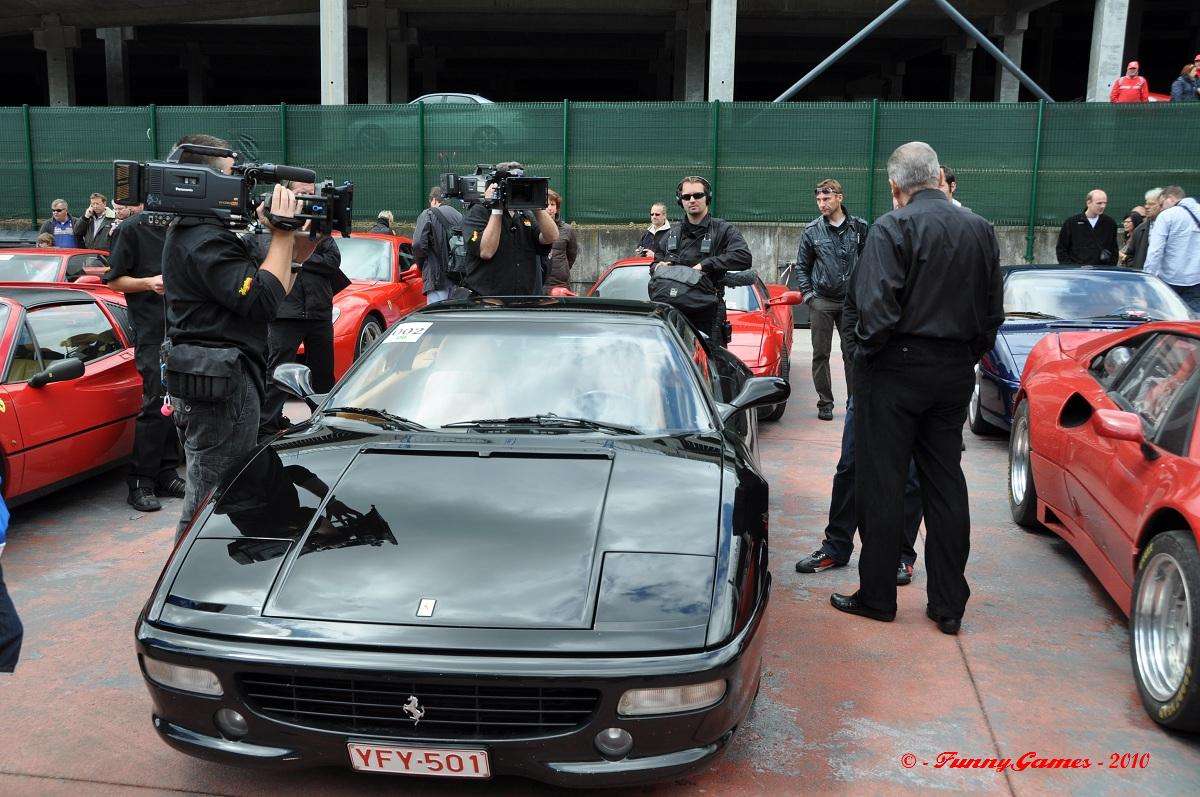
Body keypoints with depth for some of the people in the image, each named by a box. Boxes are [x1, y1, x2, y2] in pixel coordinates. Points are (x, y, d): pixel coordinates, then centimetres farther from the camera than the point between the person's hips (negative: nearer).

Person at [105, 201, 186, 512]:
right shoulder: (132, 229, -3)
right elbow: (114, 280, -2)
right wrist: (149, 282, -17)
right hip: (151, 330, -6)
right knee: (156, 402, -8)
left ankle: (166, 473, 17)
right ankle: (140, 482, -1)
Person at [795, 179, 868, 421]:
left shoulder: (859, 227, 2)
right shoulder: (812, 231, 2)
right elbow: (801, 267, 8)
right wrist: (808, 295, -1)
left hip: (851, 301, 0)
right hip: (822, 301, 0)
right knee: (821, 354, 2)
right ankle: (825, 403, 11)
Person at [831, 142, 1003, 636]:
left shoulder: (892, 228, -12)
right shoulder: (980, 230, 7)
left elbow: (877, 307, -19)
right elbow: (994, 311, 11)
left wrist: (864, 350, -3)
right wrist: (969, 356, 19)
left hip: (896, 370, -6)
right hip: (956, 373, 6)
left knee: (881, 484, 4)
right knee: (945, 484, 12)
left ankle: (877, 596, 13)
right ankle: (948, 604, 18)